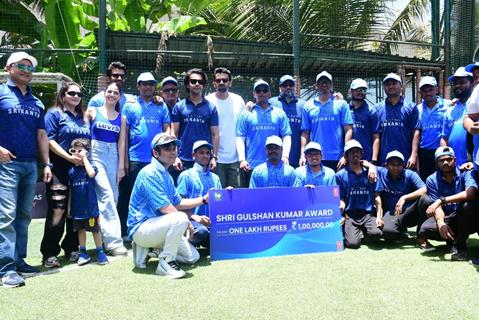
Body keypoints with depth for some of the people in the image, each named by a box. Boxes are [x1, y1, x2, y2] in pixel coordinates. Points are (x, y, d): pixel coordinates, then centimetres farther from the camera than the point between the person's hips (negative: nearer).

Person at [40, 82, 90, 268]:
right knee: (57, 209, -11)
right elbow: (50, 140, -9)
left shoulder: (82, 118, 19)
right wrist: (69, 157, -18)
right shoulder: (54, 114, 1)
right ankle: (49, 253, -3)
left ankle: (71, 248, 19)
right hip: (60, 168, -6)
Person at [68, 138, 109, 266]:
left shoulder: (90, 166, -4)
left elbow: (91, 173, -30)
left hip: (90, 206, -3)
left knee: (95, 229, 5)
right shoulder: (71, 170, 5)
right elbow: (70, 190, 9)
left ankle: (100, 252, 16)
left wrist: (84, 158, -20)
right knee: (80, 230, 12)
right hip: (77, 207, 4)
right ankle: (83, 253, 23)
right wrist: (69, 206, 8)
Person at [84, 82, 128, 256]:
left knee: (112, 197, 3)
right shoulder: (92, 111, 6)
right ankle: (113, 240, -17)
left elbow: (121, 143, 8)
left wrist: (121, 166, 2)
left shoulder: (121, 118, 12)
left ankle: (107, 239, 14)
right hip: (95, 154, -3)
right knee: (106, 195, -16)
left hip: (113, 156, 4)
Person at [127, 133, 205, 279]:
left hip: (156, 226, 10)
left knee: (193, 257, 7)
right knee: (180, 218, -34)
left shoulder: (166, 175, 14)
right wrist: (187, 223, -9)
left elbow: (178, 203, 19)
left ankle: (147, 249, 14)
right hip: (141, 228, -10)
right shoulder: (149, 173, -17)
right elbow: (166, 208, -21)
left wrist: (204, 199, 14)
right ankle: (166, 263, -18)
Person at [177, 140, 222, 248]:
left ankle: (204, 242, 6)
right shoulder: (186, 175, 4)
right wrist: (195, 217, -18)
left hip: (212, 221, 4)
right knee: (201, 231, -38)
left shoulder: (215, 178, 19)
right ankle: (189, 242, -1)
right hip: (192, 220, -4)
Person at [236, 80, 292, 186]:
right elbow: (240, 138, 3)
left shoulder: (279, 113, 11)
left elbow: (286, 136, 6)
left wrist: (285, 156, -8)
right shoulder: (246, 114, 8)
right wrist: (242, 159, -8)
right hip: (251, 166, -1)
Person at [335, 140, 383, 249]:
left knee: (376, 233, -27)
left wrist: (379, 216, -2)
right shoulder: (340, 175, 4)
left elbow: (377, 196, 9)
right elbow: (341, 199, 4)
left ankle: (365, 229, 8)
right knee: (353, 243, -23)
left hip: (368, 213, 2)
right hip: (349, 214, -2)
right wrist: (341, 208, -18)